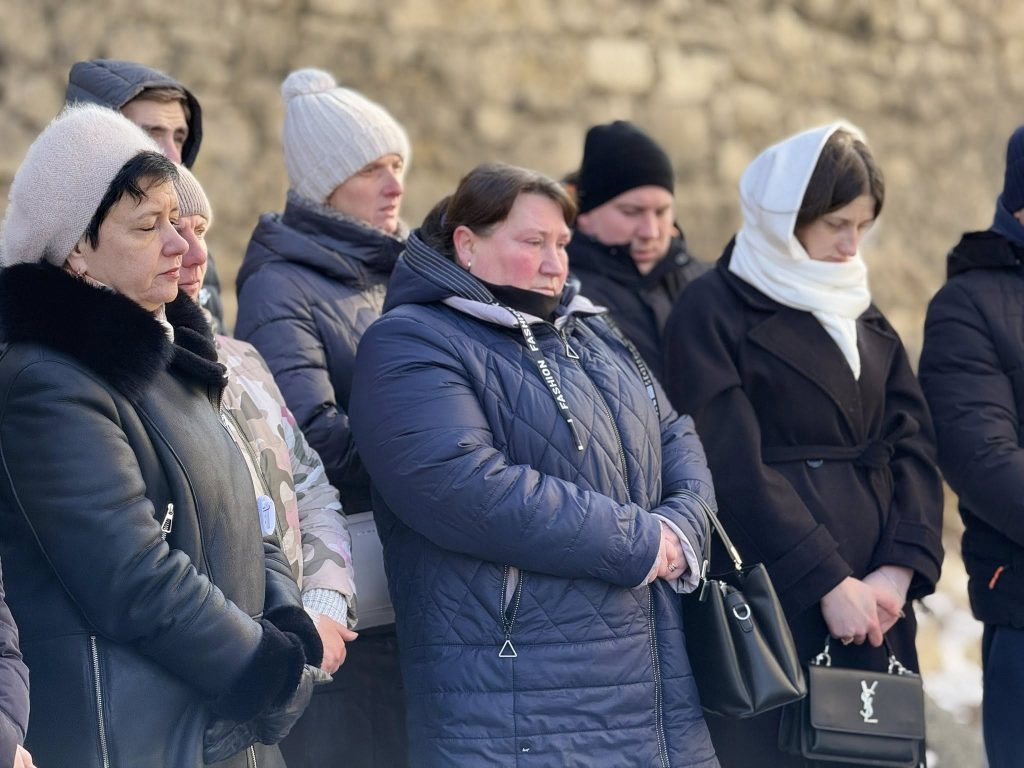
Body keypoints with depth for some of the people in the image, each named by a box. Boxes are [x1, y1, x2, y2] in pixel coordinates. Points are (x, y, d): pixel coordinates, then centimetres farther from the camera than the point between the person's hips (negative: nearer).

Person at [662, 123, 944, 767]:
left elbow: (913, 446, 8)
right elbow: (737, 472, -11)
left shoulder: (864, 316, 17)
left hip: (875, 600, 6)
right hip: (776, 605, -6)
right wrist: (828, 582, -14)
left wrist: (900, 569, -7)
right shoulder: (715, 312, -4)